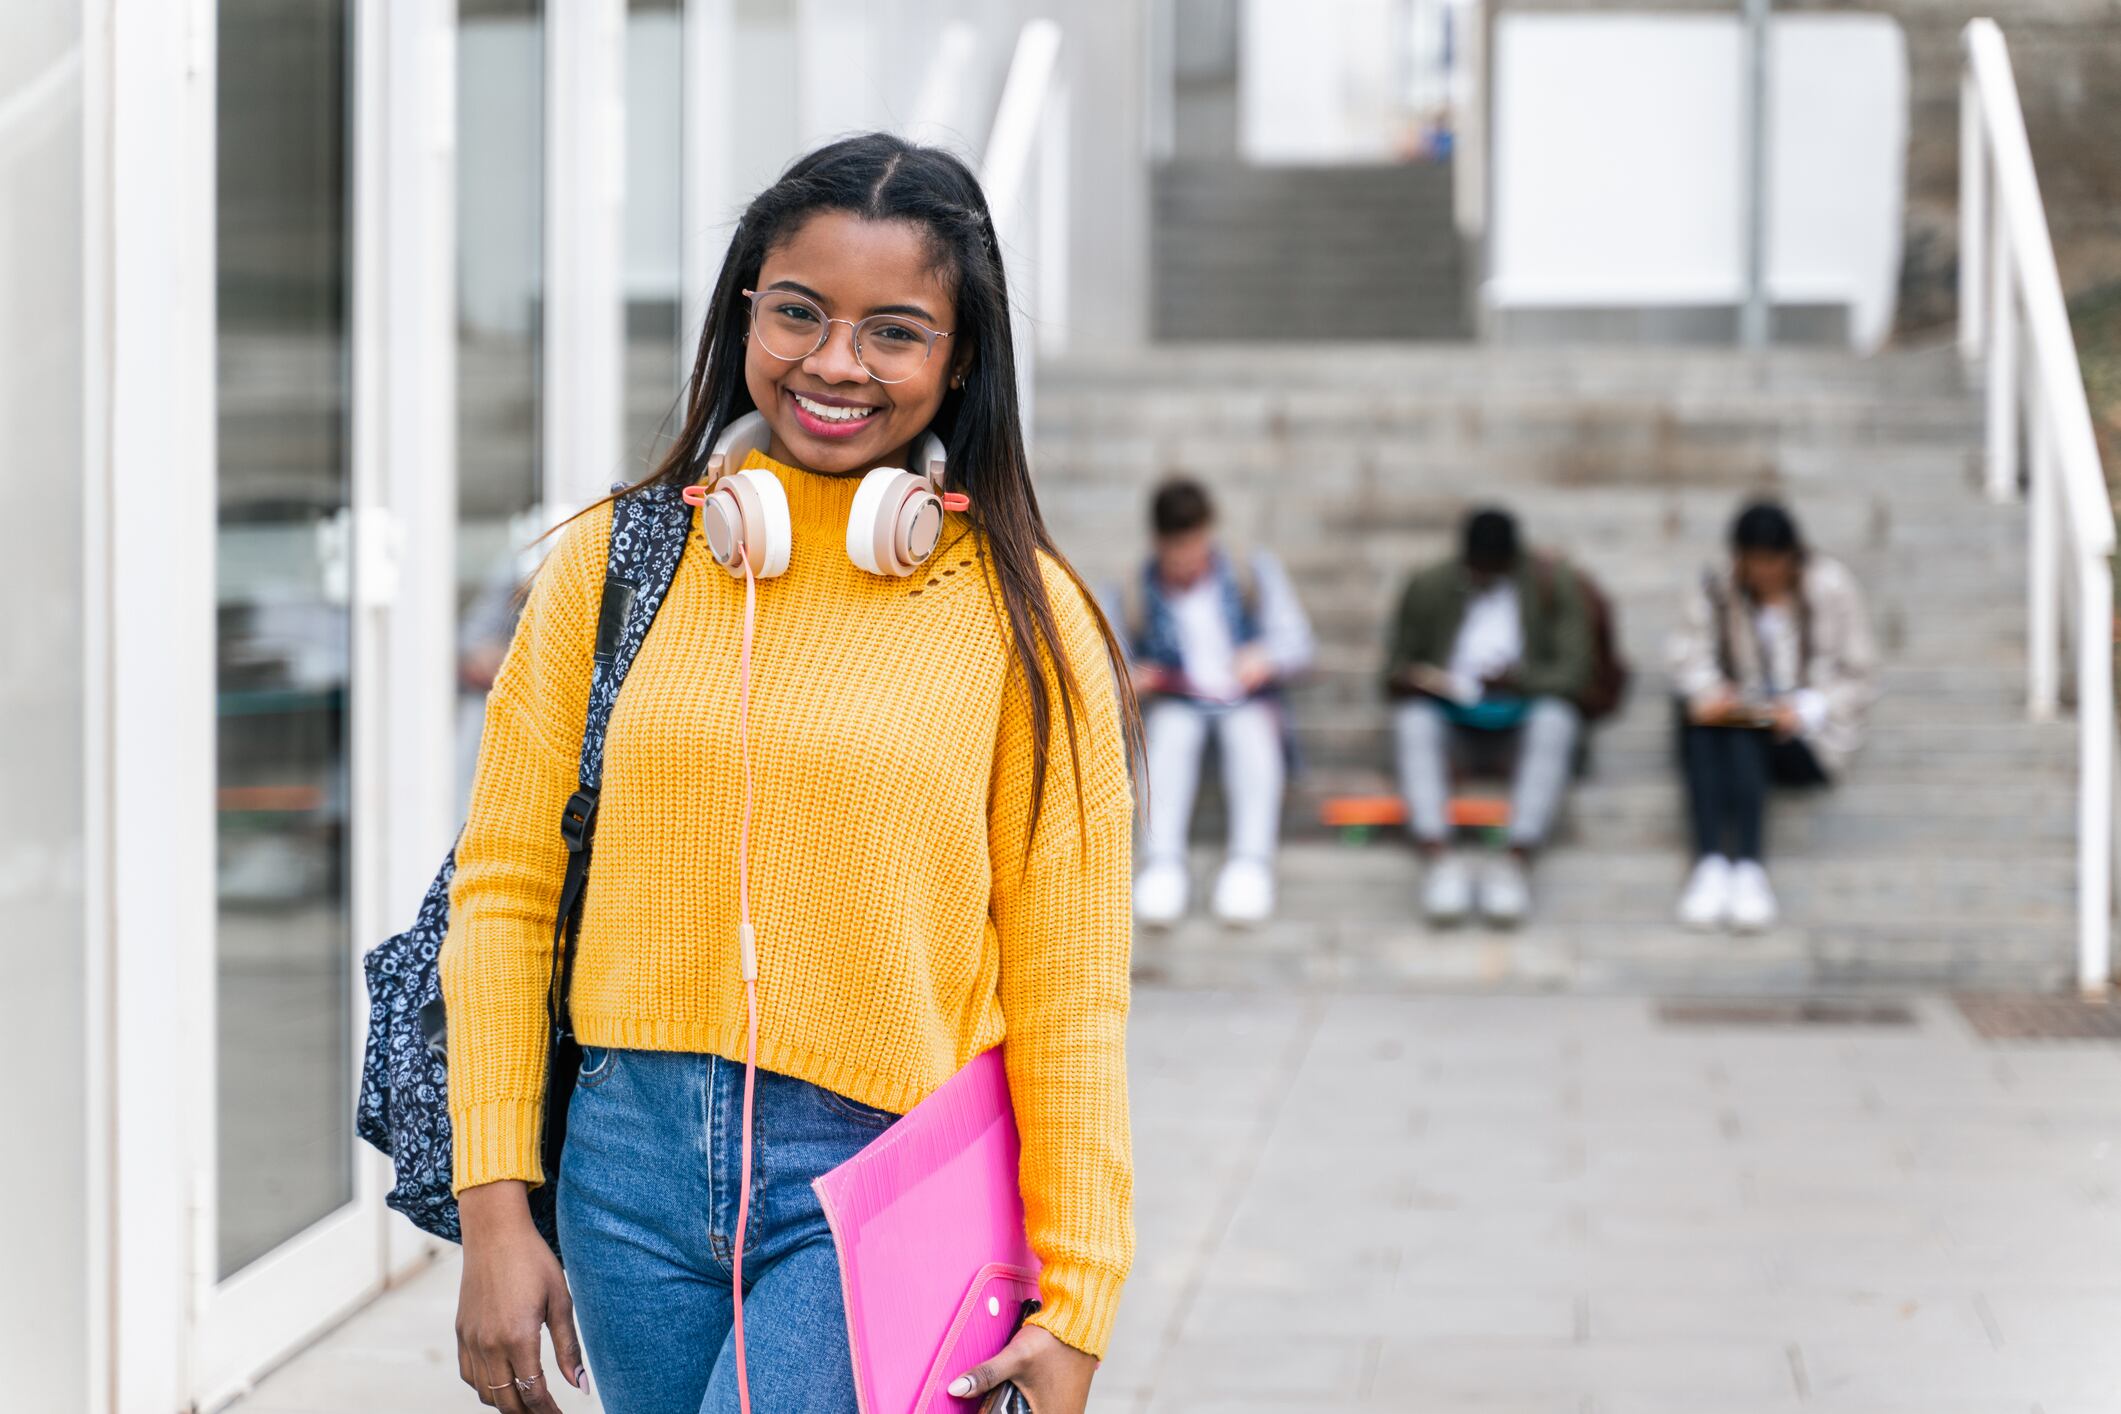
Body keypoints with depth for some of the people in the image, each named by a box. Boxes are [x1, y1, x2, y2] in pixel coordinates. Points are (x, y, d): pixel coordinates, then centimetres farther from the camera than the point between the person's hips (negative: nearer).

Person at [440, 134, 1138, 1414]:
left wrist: (1072, 1308, -5)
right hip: (634, 1164, 3)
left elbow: (1069, 991, -2)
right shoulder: (616, 562, 4)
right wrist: (497, 1208, -1)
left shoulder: (1021, 615, -1)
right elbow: (504, 889, 5)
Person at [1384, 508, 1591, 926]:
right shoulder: (1428, 587, 4)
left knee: (1556, 718, -34)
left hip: (1520, 729, -1)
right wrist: (1414, 677, -18)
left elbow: (1573, 675, -6)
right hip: (1452, 728, 1)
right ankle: (1438, 857, -48)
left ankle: (1516, 859, -45)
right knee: (1412, 719, -32)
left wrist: (1518, 680, -25)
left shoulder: (1552, 584, 0)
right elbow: (1394, 671, 7)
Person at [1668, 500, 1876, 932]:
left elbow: (1855, 674, 0)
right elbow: (1690, 656, 0)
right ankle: (1709, 861, -45)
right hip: (1741, 715, 2)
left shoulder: (1831, 586, 3)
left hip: (1808, 734, -2)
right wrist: (1706, 691, -24)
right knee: (1696, 715, -33)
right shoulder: (1713, 588, 9)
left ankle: (1748, 866, -49)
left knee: (1744, 733, -35)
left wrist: (1805, 709, -18)